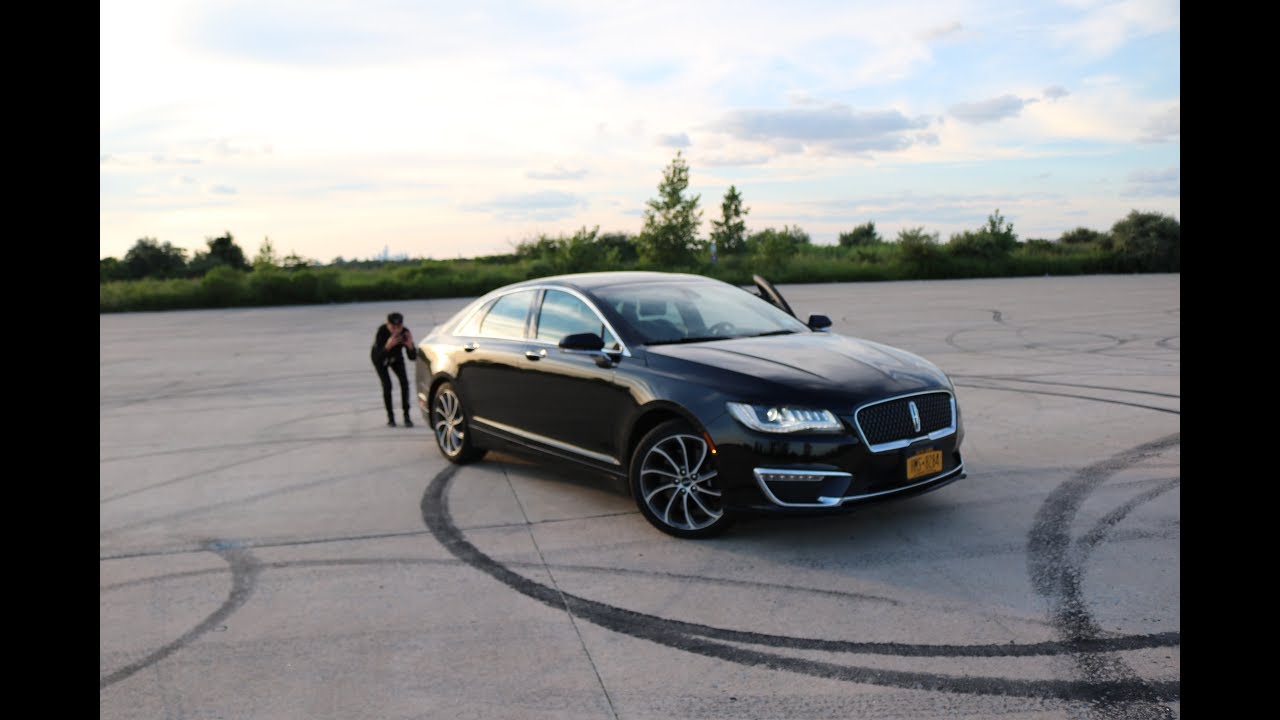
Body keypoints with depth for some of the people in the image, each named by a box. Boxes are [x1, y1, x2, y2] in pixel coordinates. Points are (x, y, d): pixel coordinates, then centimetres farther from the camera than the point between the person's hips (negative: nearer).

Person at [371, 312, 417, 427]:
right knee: (387, 385, -16)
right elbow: (379, 357, -43)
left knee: (404, 382, -15)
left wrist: (410, 345, -49)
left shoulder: (405, 333, -32)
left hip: (396, 358, 2)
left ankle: (406, 415, -7)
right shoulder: (381, 332, -39)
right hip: (380, 357, -2)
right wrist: (388, 346, -59)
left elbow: (413, 357, -30)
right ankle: (390, 417, -1)